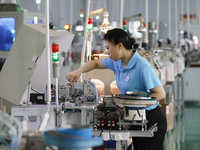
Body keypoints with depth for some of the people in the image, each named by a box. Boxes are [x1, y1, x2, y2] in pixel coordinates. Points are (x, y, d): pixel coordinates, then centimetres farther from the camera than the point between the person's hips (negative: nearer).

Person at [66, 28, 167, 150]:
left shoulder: (142, 66, -22)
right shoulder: (118, 62, 5)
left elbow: (160, 94, -23)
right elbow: (96, 63, 22)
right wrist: (79, 71, 4)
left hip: (151, 119, -8)